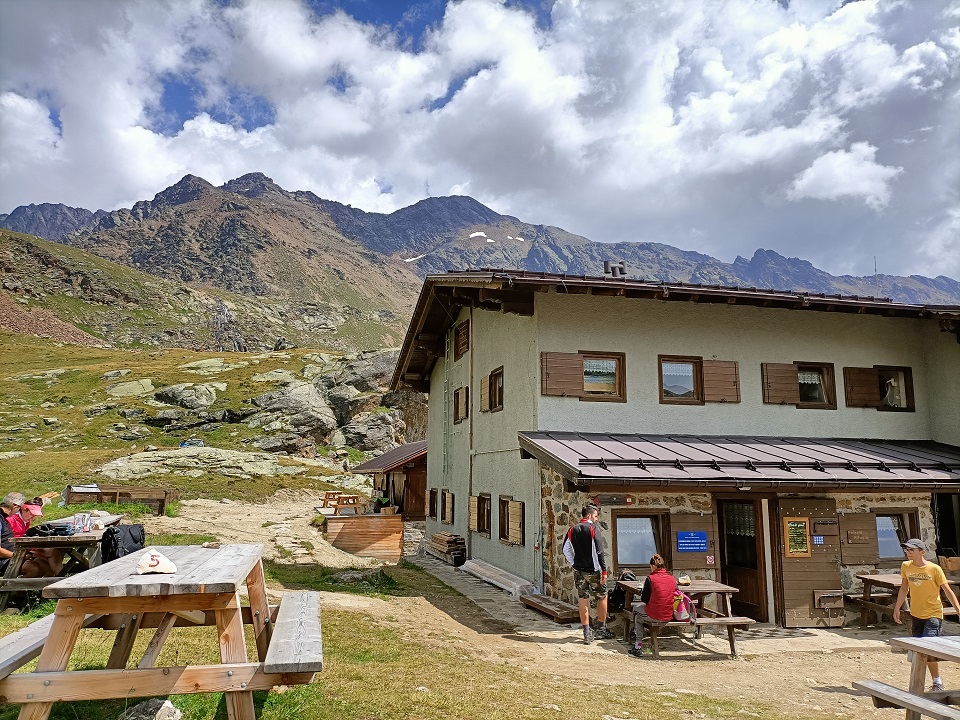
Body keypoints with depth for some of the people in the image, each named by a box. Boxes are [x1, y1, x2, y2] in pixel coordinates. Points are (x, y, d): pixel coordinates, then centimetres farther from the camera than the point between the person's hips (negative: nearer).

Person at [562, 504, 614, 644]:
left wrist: (574, 564, 11)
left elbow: (565, 550, 7)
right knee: (602, 597, 12)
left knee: (582, 600, 7)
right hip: (593, 570, -5)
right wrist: (604, 571, -13)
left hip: (578, 571, 5)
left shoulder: (572, 530, 6)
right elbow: (599, 551, -16)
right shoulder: (592, 528, -11)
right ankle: (601, 630, 20)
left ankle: (587, 633, 10)